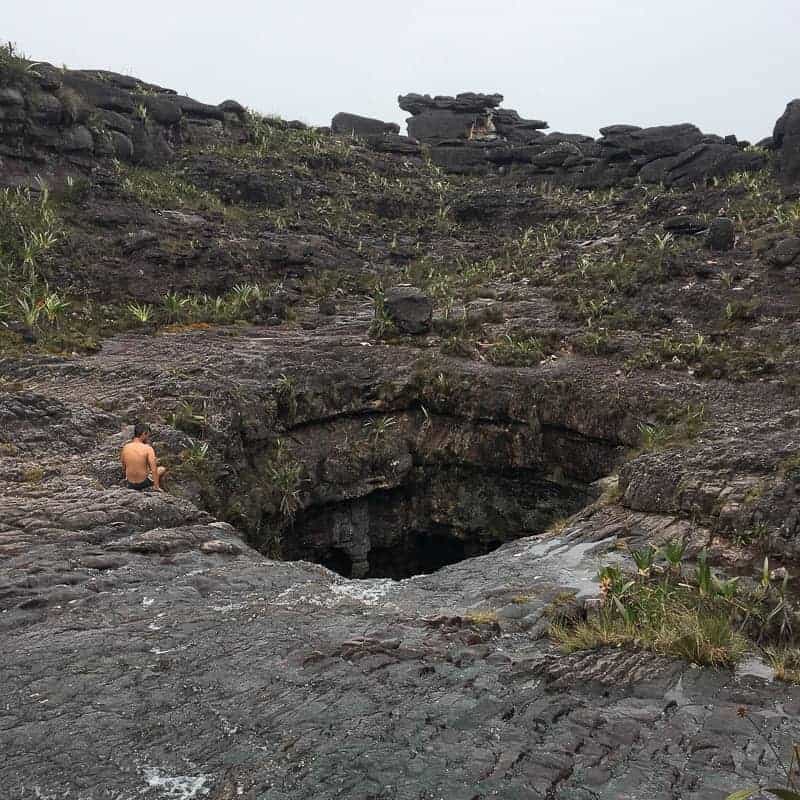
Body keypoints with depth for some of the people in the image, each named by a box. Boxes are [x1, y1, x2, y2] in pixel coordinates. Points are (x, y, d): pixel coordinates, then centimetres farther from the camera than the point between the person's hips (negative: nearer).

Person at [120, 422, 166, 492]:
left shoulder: (125, 448, -6)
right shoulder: (148, 448, -19)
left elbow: (124, 468, 7)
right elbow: (153, 470, -23)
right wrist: (156, 486, -15)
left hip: (129, 484, 4)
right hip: (144, 483, -4)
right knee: (162, 469, 24)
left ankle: (138, 490, 28)